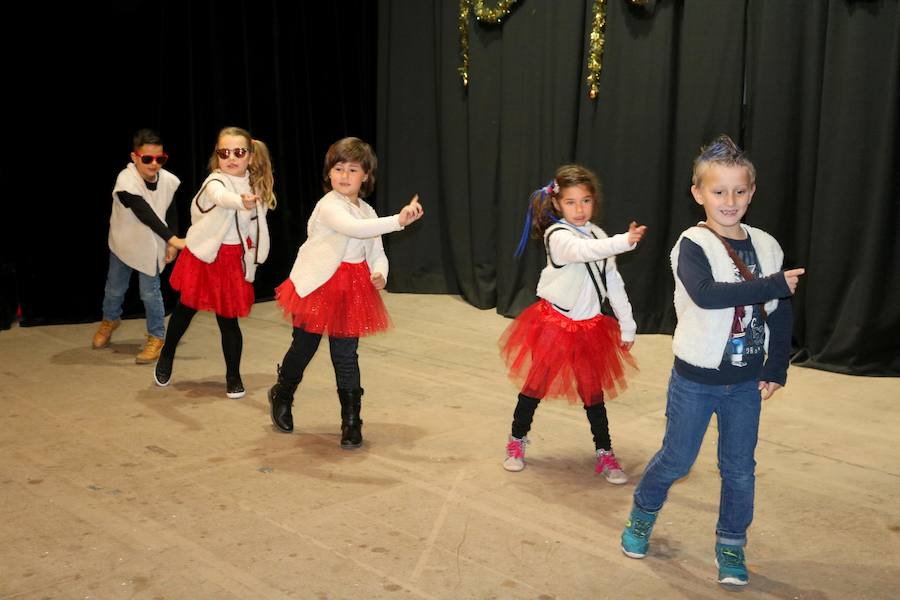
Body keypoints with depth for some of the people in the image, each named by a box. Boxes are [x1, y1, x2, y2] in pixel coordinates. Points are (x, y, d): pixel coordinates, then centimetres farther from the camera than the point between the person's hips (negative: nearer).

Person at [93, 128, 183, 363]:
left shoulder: (168, 181, -16)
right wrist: (172, 238, -43)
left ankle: (156, 337, 15)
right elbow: (146, 215, -37)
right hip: (123, 243, 0)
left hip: (151, 246, 1)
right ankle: (110, 320, 48)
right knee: (115, 288, 19)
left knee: (150, 292, -2)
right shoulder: (126, 182, -29)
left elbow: (171, 212, 0)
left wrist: (171, 244, -1)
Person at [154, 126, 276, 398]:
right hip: (204, 257, -2)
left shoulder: (255, 186, 0)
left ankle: (233, 376, 18)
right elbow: (222, 197, -43)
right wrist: (243, 202, -64)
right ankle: (166, 357, 38)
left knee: (228, 319, 3)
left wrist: (251, 260, 5)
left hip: (234, 261, 3)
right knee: (185, 310, 13)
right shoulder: (215, 182, -18)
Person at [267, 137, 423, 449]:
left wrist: (380, 274, -15)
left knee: (346, 356, 3)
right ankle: (281, 396, 40)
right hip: (317, 287, -4)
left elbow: (377, 253, 9)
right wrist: (398, 220, -44)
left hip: (353, 290, 4)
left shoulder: (368, 212, 8)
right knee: (304, 347, 11)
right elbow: (353, 228, -36)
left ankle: (351, 422, 12)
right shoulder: (328, 206, -16)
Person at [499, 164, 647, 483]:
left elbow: (613, 283, 10)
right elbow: (586, 251, -39)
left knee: (593, 389, 8)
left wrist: (627, 325, 10)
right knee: (535, 385, 7)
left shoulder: (598, 236, 5)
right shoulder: (557, 237, -16)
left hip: (589, 327, 5)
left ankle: (604, 453, 17)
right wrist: (625, 242, -54)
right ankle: (516, 442, 26)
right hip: (553, 323, -5)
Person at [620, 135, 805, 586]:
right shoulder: (693, 245, -13)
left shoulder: (766, 247, 1)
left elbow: (781, 315, 7)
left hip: (746, 381, 4)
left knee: (739, 468, 11)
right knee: (676, 460, 10)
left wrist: (777, 369, 1)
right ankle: (642, 516, 36)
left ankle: (731, 546, 29)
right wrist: (773, 286, -30)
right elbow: (706, 294, -32)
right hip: (695, 379, -3)